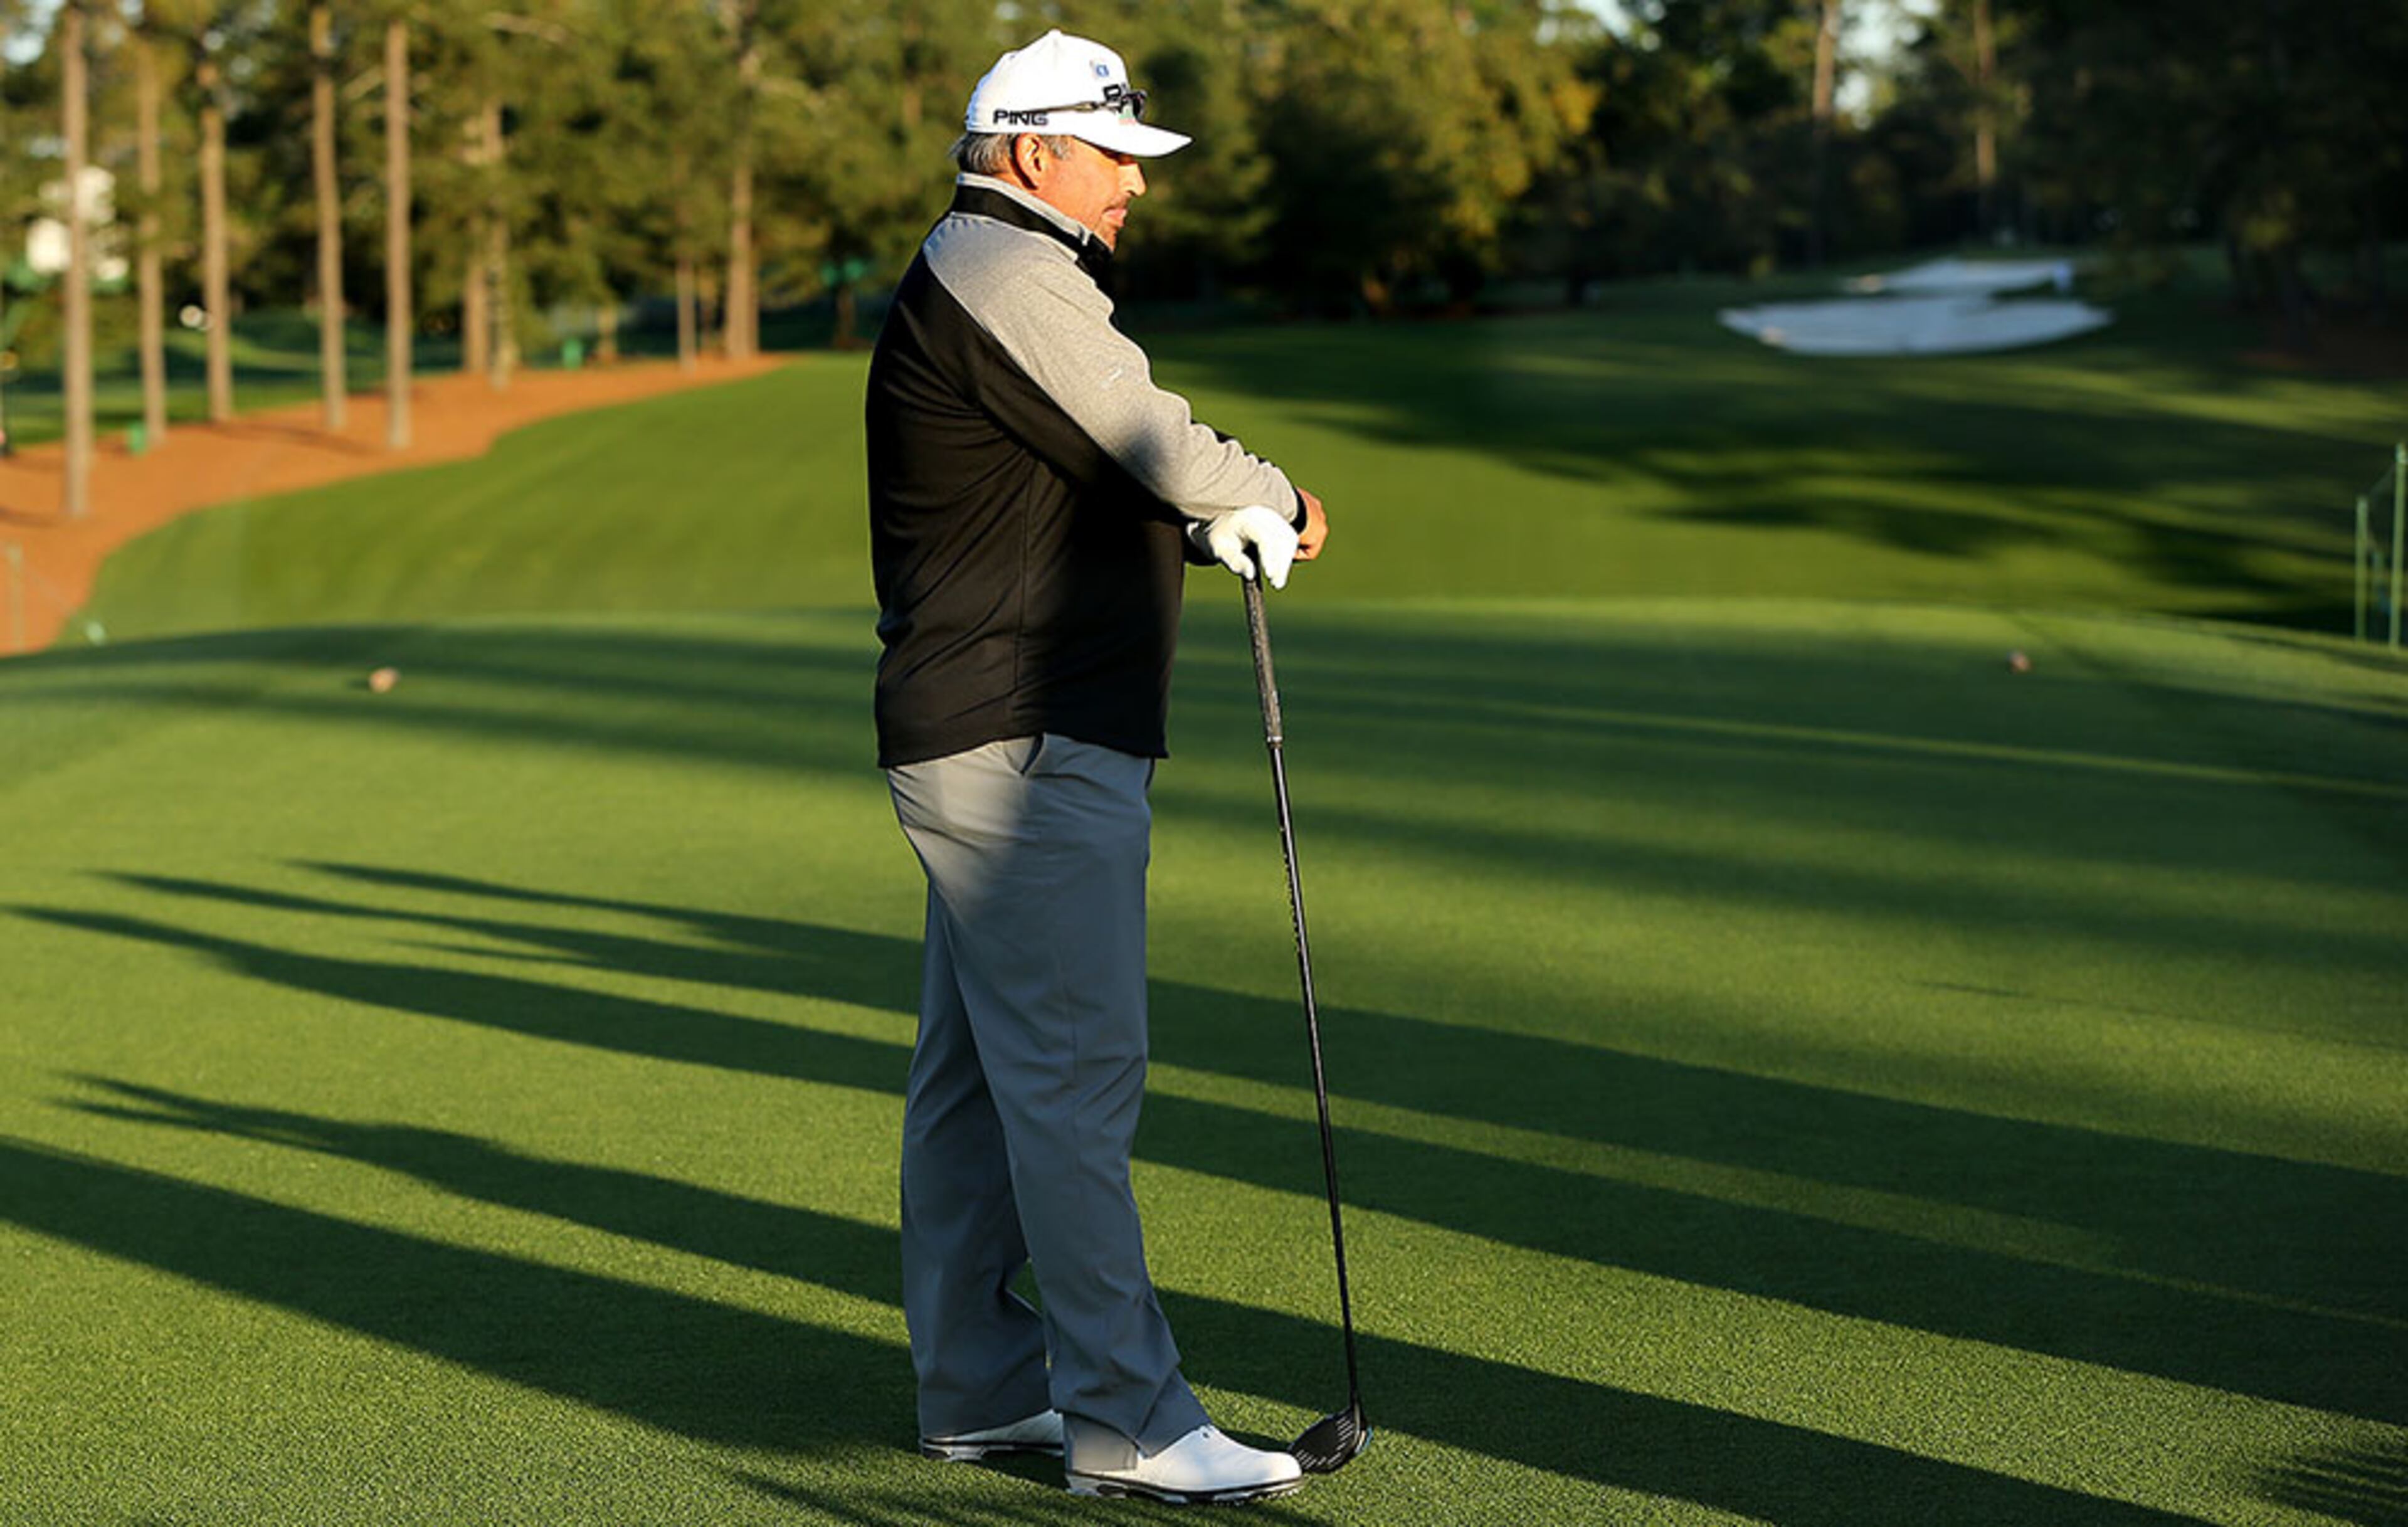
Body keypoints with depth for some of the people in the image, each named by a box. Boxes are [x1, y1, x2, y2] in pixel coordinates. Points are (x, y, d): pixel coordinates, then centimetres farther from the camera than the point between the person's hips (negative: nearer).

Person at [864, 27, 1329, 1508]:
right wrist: (1276, 498, 5)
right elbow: (1160, 450, -14)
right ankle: (1127, 1420, -9)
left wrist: (1219, 526, 4)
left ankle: (982, 1386, 20)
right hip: (1029, 755, -11)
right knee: (1075, 1073, -10)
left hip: (981, 751, 11)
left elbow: (1110, 488, 22)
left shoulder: (987, 278, 21)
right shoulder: (1007, 277, -13)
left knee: (978, 1076, 13)